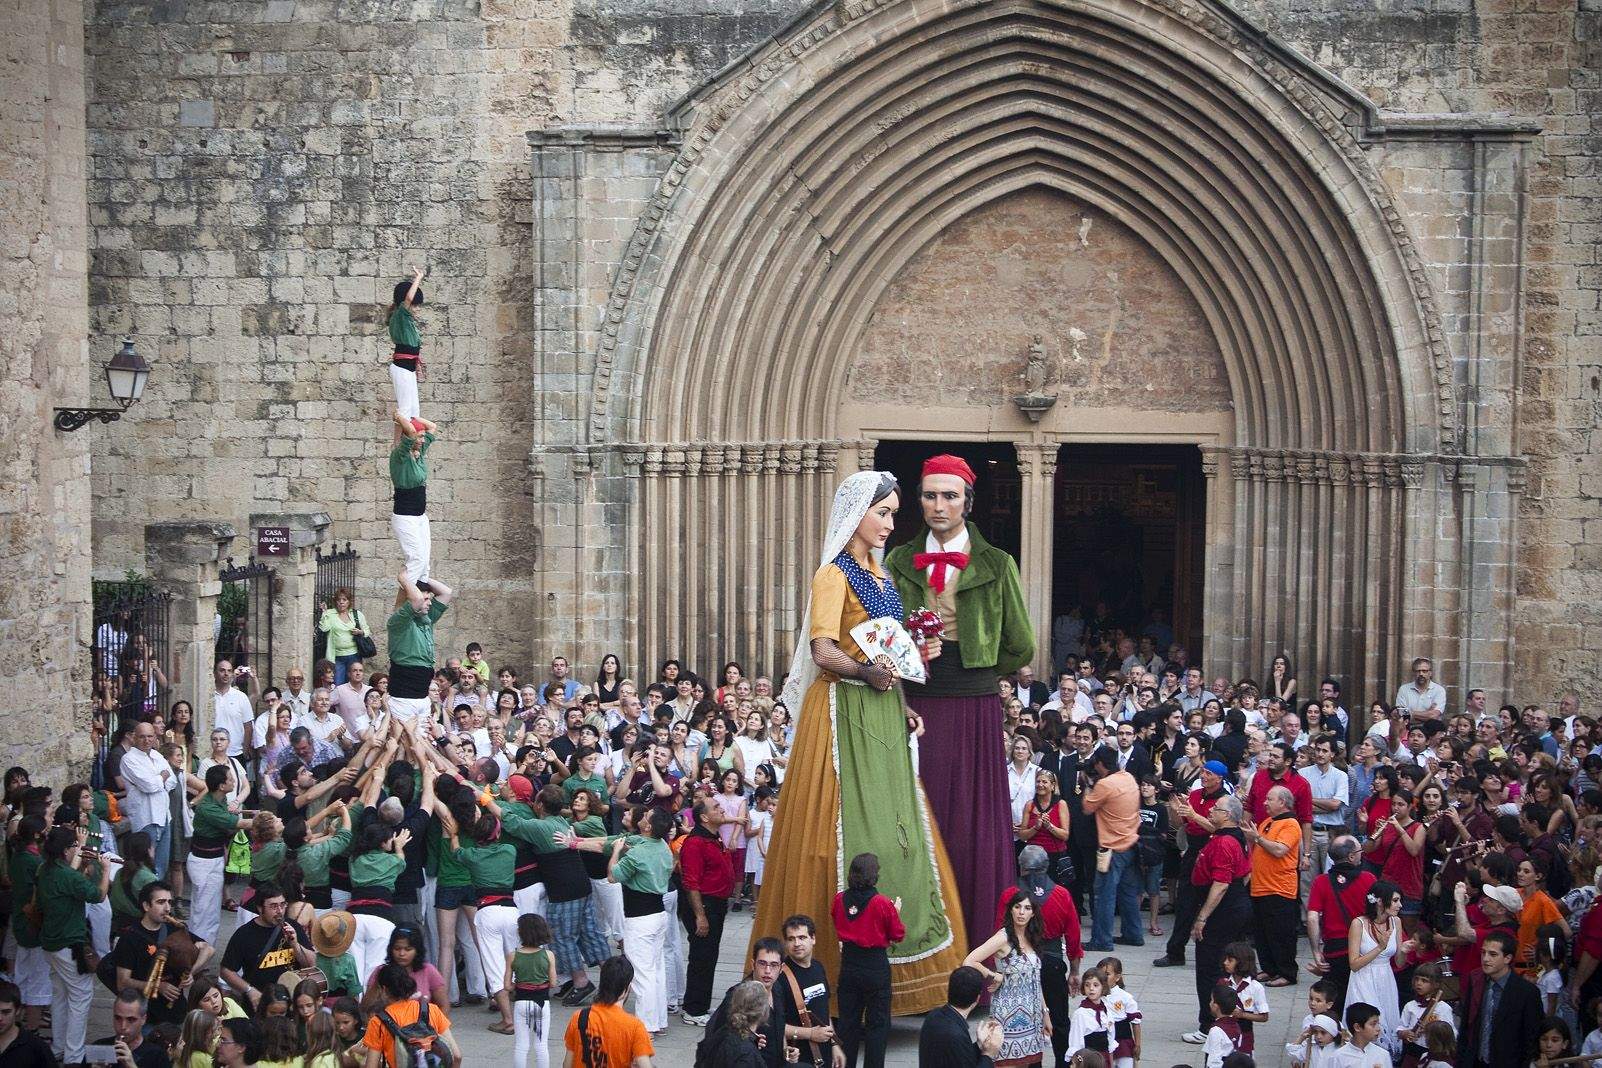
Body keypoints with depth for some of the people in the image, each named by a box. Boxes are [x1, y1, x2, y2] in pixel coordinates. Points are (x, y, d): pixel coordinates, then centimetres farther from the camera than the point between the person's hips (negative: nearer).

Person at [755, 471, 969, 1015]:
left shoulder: (881, 577, 17)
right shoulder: (834, 575, -8)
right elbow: (823, 651, -18)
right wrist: (866, 670, -34)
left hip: (883, 717, 8)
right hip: (845, 715, -8)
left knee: (896, 830, 6)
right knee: (853, 832, -9)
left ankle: (894, 963, 10)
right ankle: (846, 965, -5)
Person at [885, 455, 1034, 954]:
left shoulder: (996, 565, 5)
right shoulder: (900, 562, 11)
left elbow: (1020, 648, 7)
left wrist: (973, 673, 11)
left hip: (975, 711, -2)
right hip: (916, 708, 2)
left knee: (972, 826, -2)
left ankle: (975, 946, 3)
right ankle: (919, 944, 2)